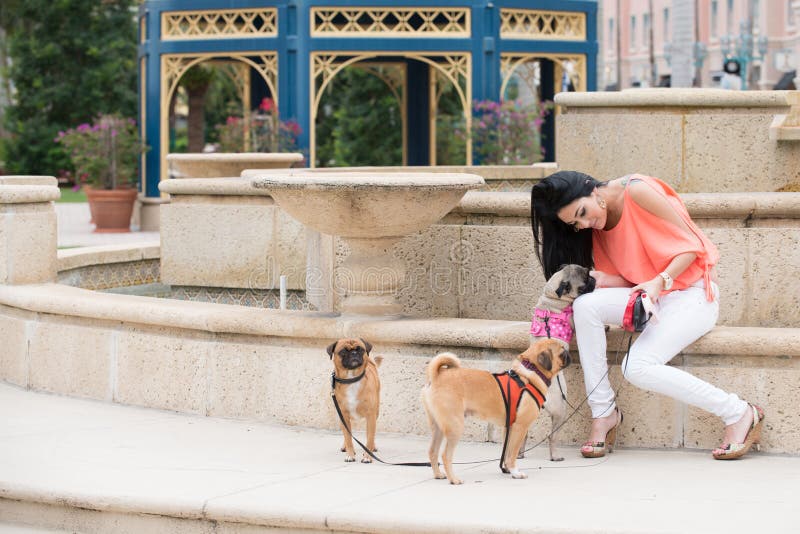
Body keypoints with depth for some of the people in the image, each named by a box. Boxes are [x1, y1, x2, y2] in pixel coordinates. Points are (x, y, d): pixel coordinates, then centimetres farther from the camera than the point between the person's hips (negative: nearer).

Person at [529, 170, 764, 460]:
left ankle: (740, 414, -14)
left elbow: (691, 244, -13)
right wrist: (605, 280, -15)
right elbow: (628, 280, 6)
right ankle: (603, 413, -12)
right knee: (585, 305, -20)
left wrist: (659, 282, -25)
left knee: (637, 367, -26)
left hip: (692, 295, -7)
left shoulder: (636, 191, -15)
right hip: (650, 296, 7)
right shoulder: (596, 227, 7)